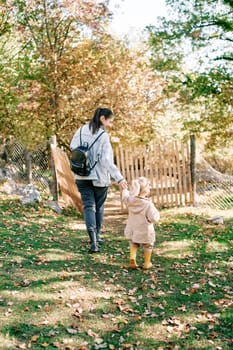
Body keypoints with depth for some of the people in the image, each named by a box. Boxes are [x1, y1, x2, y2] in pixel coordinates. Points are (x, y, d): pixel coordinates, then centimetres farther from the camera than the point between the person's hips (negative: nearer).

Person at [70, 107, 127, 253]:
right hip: (99, 177, -3)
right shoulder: (104, 136, -15)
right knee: (99, 207, 14)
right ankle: (97, 236, 26)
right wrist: (119, 178, -22)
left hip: (82, 176, 4)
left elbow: (73, 147, 9)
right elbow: (107, 160, -21)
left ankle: (93, 239, -13)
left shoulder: (81, 130, 0)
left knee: (89, 207, 3)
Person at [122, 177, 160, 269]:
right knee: (148, 246, 20)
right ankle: (147, 263, 28)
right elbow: (153, 218, -28)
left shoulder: (130, 201, -9)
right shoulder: (148, 204, -25)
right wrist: (156, 213, -6)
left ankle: (132, 257, 4)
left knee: (133, 244, 26)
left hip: (132, 230, 4)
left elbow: (125, 197, 14)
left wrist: (125, 189, 34)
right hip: (145, 232, -4)